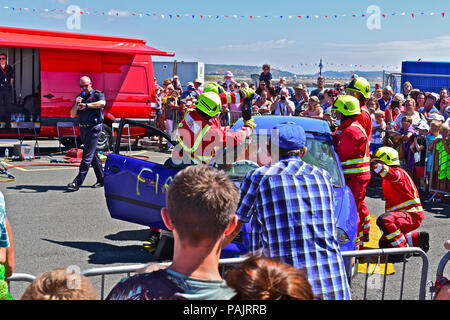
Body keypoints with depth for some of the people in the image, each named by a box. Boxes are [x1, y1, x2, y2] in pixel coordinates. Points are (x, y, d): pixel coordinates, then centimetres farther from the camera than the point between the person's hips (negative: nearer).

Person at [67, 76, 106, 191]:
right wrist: (77, 104, -7)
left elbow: (102, 103, -24)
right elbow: (72, 115, 10)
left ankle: (77, 182, -15)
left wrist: (86, 105, -25)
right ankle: (102, 179, 20)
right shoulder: (79, 97, 16)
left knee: (87, 156, -11)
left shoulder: (97, 94, 0)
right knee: (93, 155, 11)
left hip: (94, 128, -7)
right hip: (83, 128, 7)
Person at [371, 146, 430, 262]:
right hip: (401, 214, 10)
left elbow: (393, 174, -41)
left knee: (384, 220, -37)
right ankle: (417, 239, 21)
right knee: (384, 244, 15)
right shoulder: (386, 180, 17)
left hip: (412, 215, -10)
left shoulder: (399, 173, -16)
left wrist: (376, 166, -53)